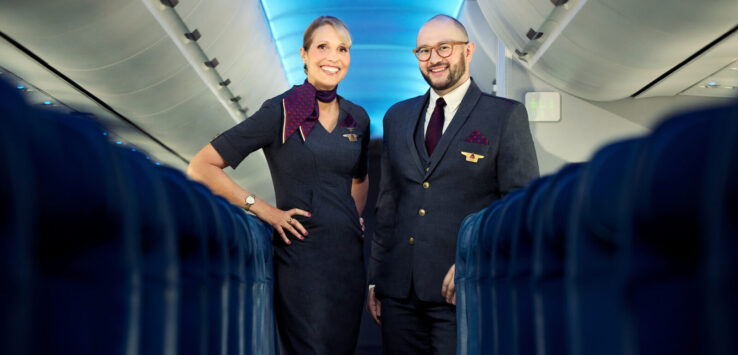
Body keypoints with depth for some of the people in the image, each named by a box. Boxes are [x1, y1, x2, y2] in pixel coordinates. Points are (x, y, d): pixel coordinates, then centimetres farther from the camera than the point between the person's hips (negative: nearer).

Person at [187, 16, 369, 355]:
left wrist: (353, 218, 12)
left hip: (349, 255, 6)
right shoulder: (280, 112, -7)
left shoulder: (357, 119, 9)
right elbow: (200, 167, -7)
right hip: (301, 259, -5)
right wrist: (261, 208, -9)